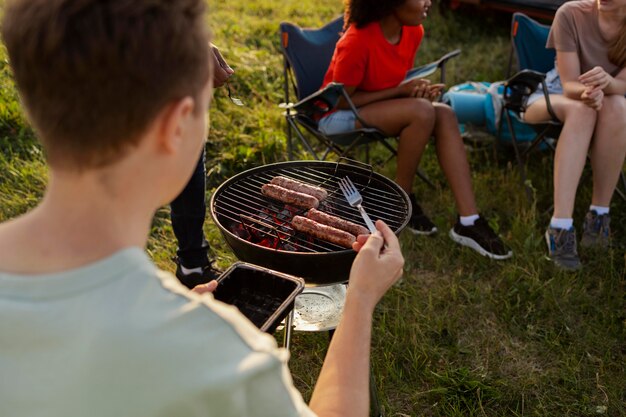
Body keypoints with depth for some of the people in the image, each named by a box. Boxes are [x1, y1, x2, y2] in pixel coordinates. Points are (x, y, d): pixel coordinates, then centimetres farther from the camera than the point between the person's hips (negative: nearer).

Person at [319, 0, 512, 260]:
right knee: (422, 112, -29)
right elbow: (340, 100, -21)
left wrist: (418, 89, -13)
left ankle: (469, 221, -21)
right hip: (337, 116, -7)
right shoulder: (356, 41, -27)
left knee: (444, 115, -18)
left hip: (379, 107, 7)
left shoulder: (414, 31, -5)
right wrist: (401, 91, -23)